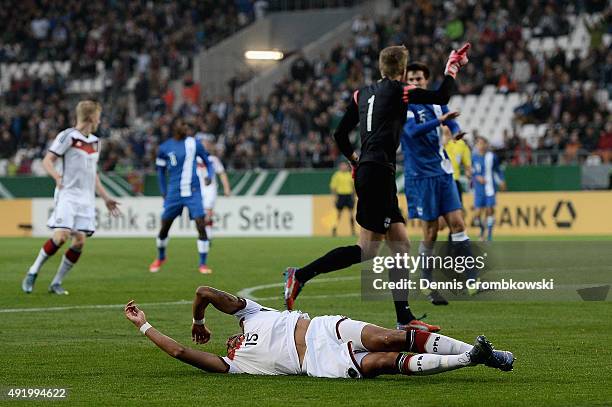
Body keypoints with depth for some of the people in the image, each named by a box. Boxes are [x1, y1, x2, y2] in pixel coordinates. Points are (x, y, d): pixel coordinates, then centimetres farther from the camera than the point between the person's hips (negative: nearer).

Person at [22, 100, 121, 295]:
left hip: (86, 199, 7)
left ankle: (56, 283, 6)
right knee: (61, 236, -19)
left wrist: (106, 198, 24)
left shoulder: (95, 141, 18)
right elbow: (47, 161, -9)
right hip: (67, 195, -7)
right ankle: (32, 273, -2)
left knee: (80, 241, -4)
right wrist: (57, 176, -28)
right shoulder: (68, 136, -5)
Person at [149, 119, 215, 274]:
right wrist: (163, 192, 10)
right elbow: (161, 171, 15)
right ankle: (161, 258, 34)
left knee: (201, 226, -13)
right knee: (164, 228, 9)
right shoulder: (164, 148, 3)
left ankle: (203, 264, -4)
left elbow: (208, 162, 9)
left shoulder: (194, 144, 1)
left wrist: (210, 176, -10)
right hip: (174, 192, 1)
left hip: (193, 192, -1)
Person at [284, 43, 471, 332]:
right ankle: (300, 275, -10)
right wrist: (452, 68, 17)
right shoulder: (398, 91, -5)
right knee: (367, 249, -7)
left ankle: (404, 318, 9)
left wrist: (355, 160, 31)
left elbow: (340, 134, 15)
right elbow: (441, 97, 2)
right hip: (379, 173, -9)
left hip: (365, 171, 9)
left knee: (401, 246, 10)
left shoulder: (361, 94, 14)